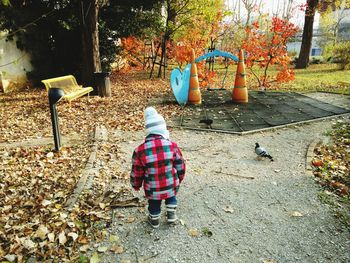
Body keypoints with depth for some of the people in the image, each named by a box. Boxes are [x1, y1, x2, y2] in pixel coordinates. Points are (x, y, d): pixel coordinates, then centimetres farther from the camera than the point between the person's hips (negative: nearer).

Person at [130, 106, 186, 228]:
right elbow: (180, 166, -4)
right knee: (171, 197, 34)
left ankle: (154, 220, 50)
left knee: (154, 204, 28)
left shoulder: (140, 150, -18)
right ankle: (171, 215, 44)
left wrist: (136, 185, 14)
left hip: (152, 190, 0)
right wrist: (179, 179, 16)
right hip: (171, 186, 0)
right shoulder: (172, 145, -17)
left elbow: (136, 172, -6)